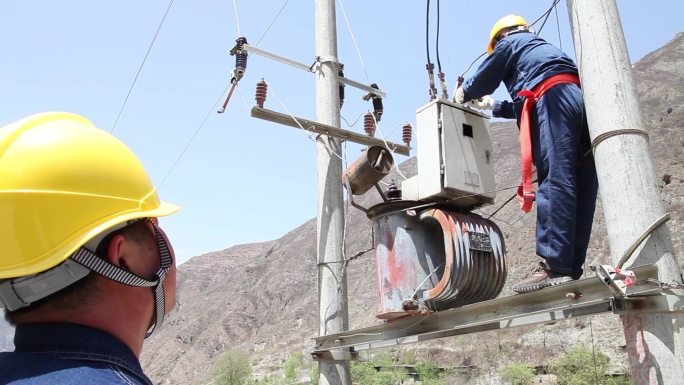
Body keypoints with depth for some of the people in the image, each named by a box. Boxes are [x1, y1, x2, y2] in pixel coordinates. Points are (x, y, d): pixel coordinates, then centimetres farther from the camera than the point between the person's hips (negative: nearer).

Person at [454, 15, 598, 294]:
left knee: (554, 181, -20)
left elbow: (484, 79, 20)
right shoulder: (542, 48, 43)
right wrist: (493, 106, 57)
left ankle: (554, 266, -28)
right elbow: (525, 106, 46)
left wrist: (464, 94, 40)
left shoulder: (510, 43, 20)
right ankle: (572, 267, -6)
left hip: (553, 98, -8)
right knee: (580, 188, -3)